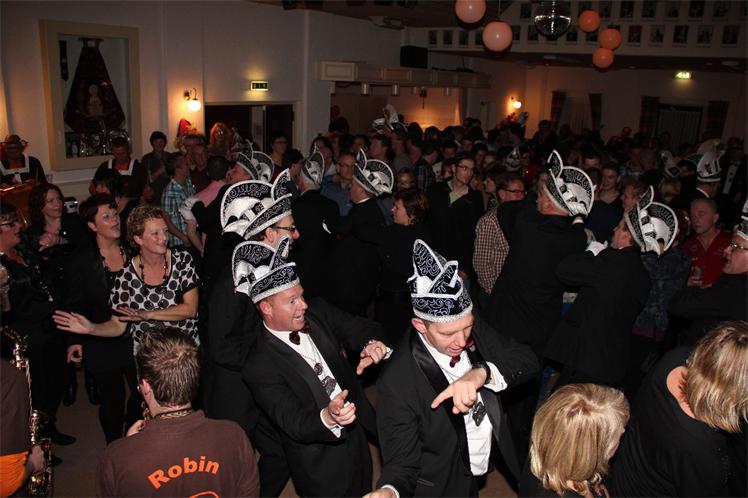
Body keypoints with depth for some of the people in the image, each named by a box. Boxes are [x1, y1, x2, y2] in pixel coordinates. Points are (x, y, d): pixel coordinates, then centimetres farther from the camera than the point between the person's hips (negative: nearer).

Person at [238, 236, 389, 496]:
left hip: (360, 428, 5)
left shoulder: (317, 312, -10)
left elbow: (357, 327, -12)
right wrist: (328, 418, -53)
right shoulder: (259, 366, -27)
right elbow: (295, 426, -31)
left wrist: (372, 343, -37)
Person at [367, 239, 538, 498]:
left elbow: (528, 360, -21)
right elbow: (402, 464, -28)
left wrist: (481, 373, -41)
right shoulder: (396, 383, -33)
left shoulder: (473, 328, -17)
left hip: (489, 459, 5)